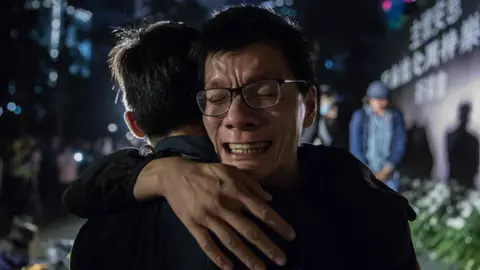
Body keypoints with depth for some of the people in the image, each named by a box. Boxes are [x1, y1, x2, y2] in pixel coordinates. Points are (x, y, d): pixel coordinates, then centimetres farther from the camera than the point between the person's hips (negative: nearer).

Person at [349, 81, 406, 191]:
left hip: (389, 173, 1)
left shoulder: (396, 116, 1)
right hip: (365, 171, -1)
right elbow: (355, 147, -3)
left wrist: (387, 170, -7)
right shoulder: (359, 117, -3)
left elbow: (400, 145, 3)